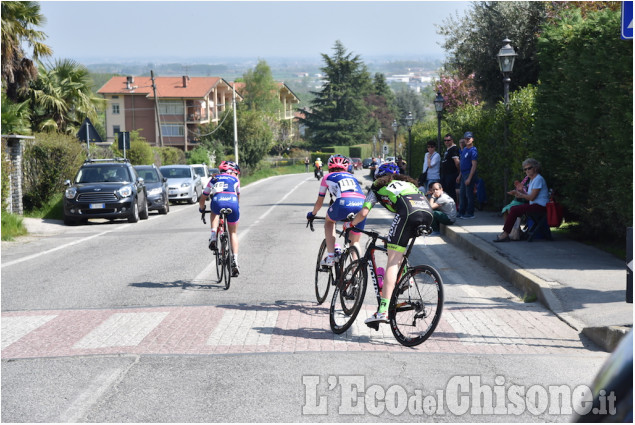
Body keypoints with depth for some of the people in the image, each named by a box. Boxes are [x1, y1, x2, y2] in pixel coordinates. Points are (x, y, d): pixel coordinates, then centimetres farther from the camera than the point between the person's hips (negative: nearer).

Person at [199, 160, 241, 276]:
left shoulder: (214, 179, 29)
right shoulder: (235, 179, 28)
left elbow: (202, 199, 35)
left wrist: (201, 208, 55)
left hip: (217, 203, 0)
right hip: (232, 203, 0)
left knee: (214, 213, 38)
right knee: (233, 233, 19)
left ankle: (213, 236, 17)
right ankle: (235, 261, 7)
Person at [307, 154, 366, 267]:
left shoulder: (327, 177, 27)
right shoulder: (352, 177, 36)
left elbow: (319, 202, 35)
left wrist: (312, 214, 54)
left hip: (344, 203, -3)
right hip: (361, 204, 3)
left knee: (329, 221, 30)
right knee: (355, 242, 20)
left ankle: (330, 256, 16)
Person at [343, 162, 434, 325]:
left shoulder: (377, 187, 27)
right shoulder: (408, 183, 40)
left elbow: (363, 213, 17)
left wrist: (349, 225, 36)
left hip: (408, 211, -5)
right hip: (428, 210, 5)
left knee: (393, 262, -7)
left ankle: (383, 310, -17)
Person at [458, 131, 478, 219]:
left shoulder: (473, 151, -12)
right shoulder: (464, 150, 15)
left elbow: (474, 165, -16)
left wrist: (469, 178, -21)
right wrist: (460, 175, 18)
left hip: (469, 175, -9)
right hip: (463, 175, 9)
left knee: (469, 195, -4)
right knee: (462, 195, 12)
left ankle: (470, 213, 2)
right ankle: (461, 213, 19)